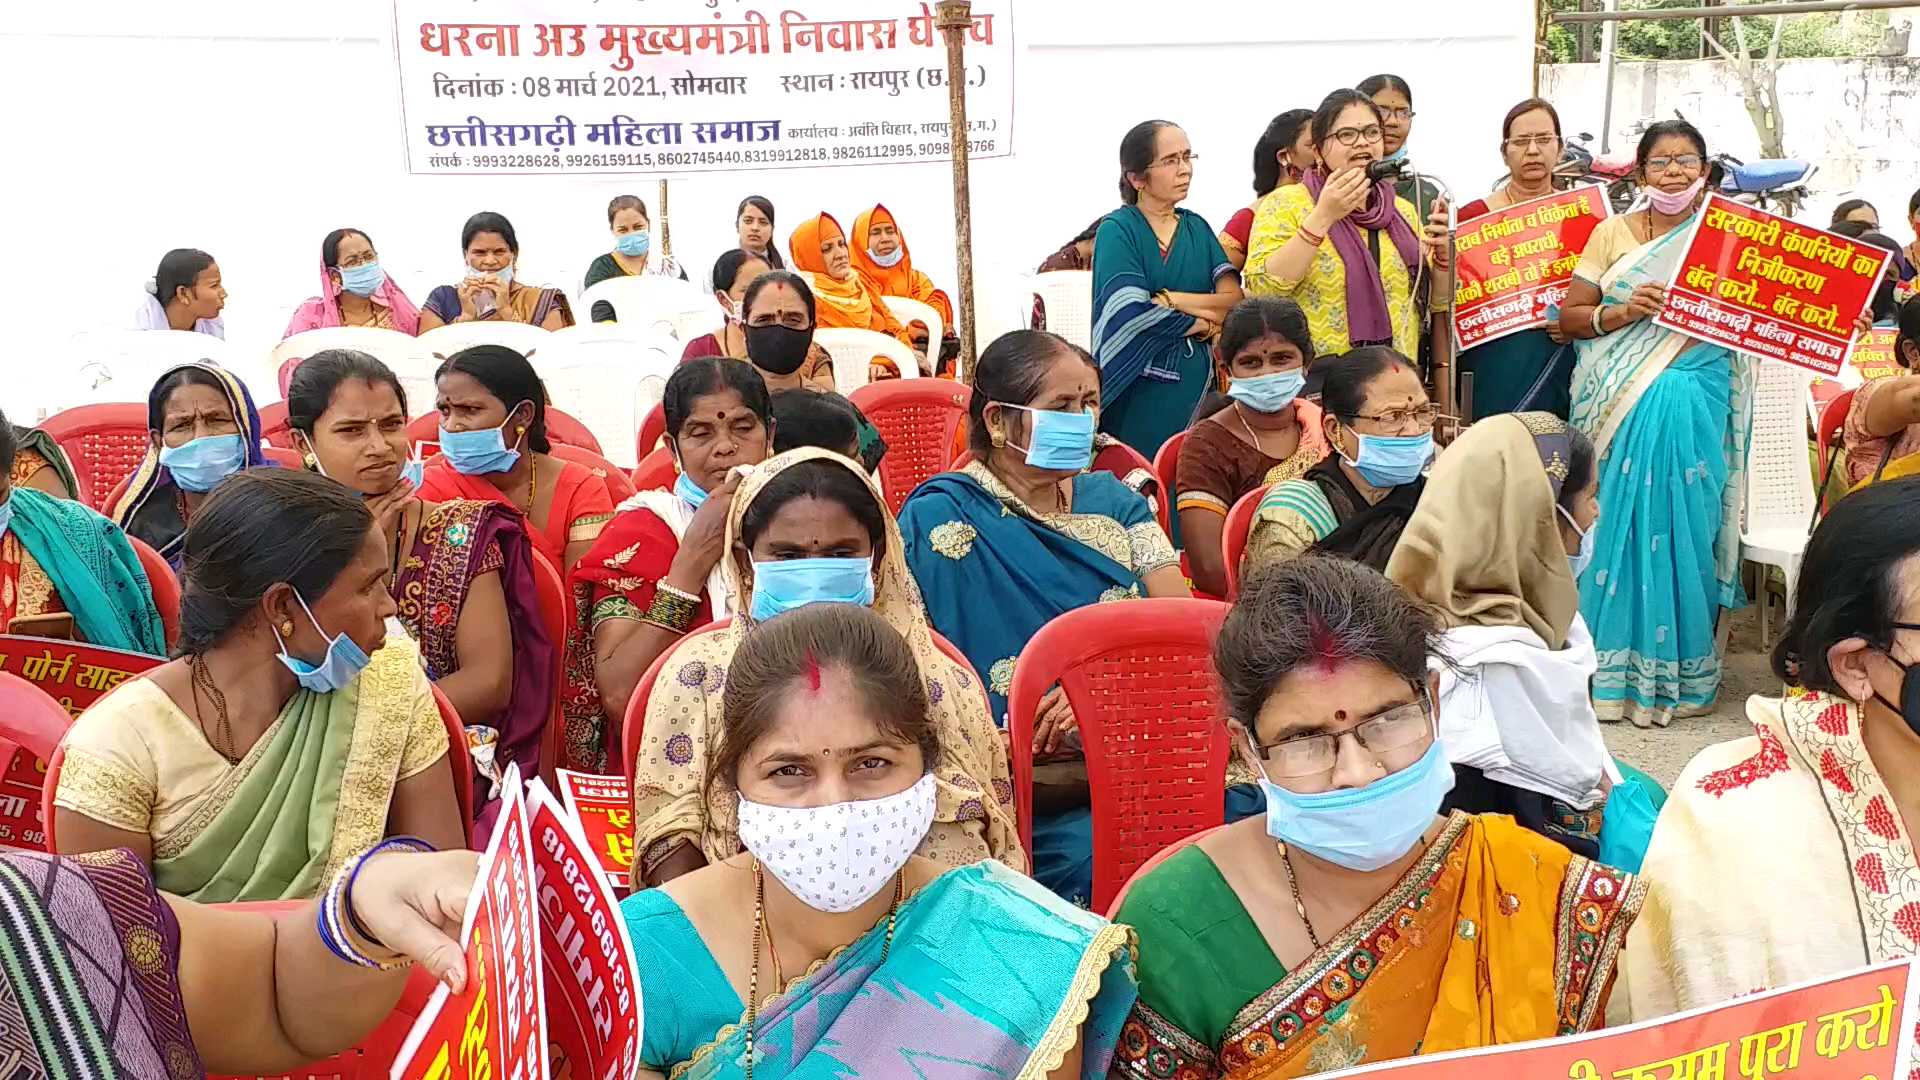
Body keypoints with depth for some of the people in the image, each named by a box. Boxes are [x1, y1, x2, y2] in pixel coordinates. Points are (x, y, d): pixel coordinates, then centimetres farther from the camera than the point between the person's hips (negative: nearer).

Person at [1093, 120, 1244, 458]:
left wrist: (1169, 300, -13)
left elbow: (1235, 300, -1)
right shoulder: (1117, 229, -3)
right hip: (1139, 392, -5)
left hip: (1196, 386, 5)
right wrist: (1203, 324, -5)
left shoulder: (1196, 227, 12)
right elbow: (1132, 314, -16)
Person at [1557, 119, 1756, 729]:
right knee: (1616, 522, -2)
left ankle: (1674, 668, 9)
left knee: (1682, 523, -4)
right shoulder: (1613, 233, 10)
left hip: (1693, 403, 0)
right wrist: (1622, 312, -11)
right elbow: (1569, 317, 6)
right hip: (1619, 404, 0)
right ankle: (1611, 665, 8)